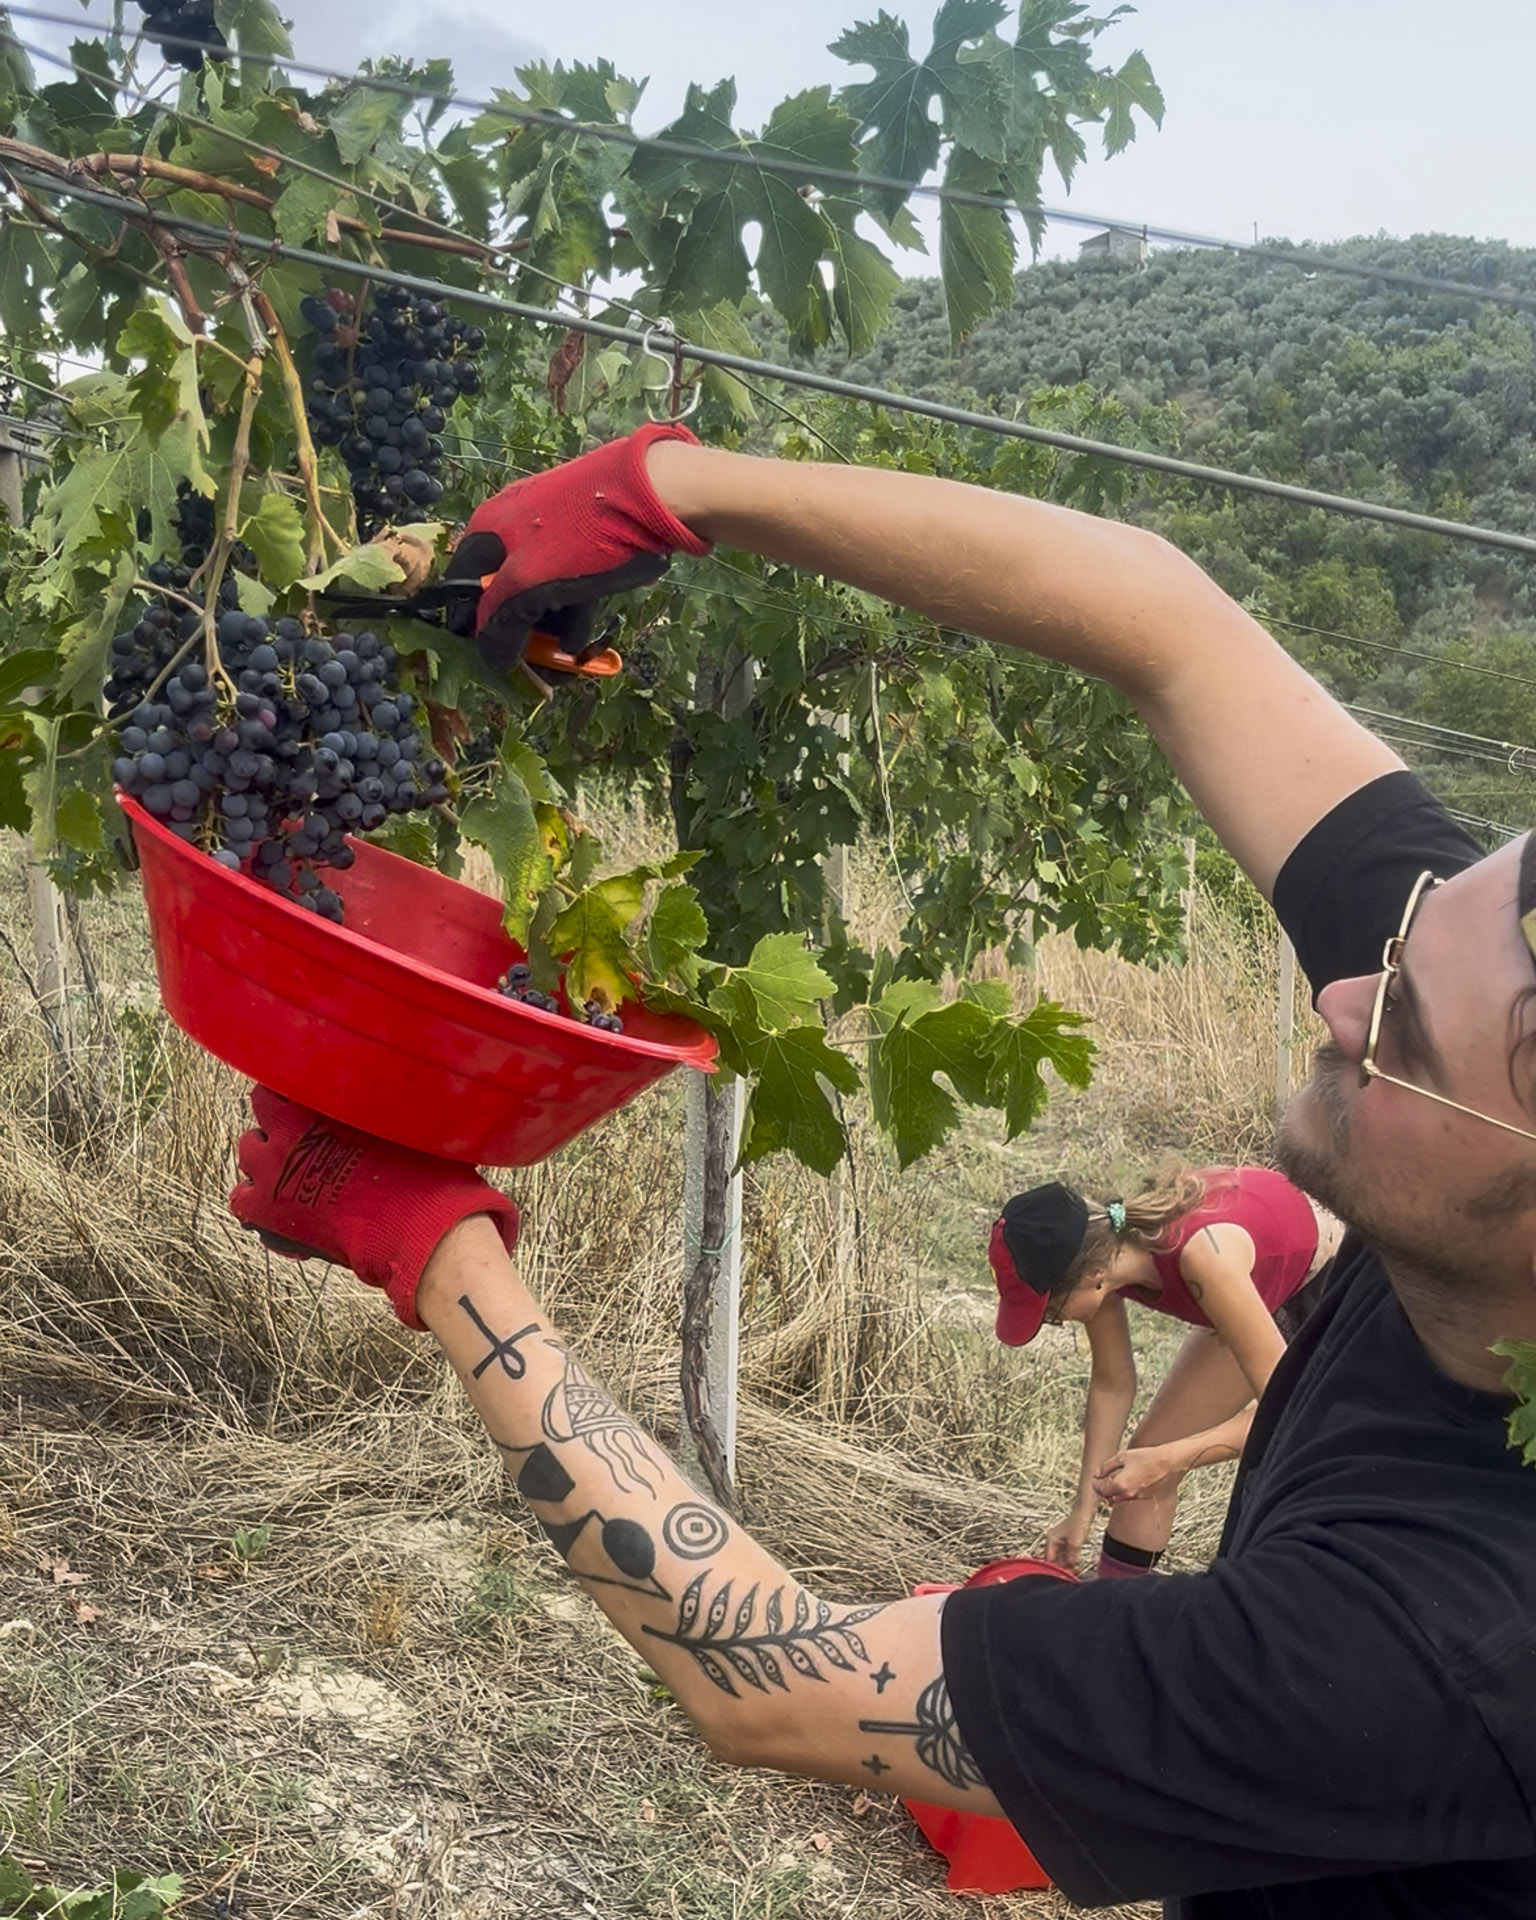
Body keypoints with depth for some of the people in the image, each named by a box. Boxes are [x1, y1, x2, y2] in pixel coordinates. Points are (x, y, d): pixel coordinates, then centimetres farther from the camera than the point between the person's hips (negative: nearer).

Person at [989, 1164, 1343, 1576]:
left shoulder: (1202, 1255, -42)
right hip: (1271, 1293, 7)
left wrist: (1167, 1461, -38)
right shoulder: (1101, 1251, -21)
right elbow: (1112, 1385, -4)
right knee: (1147, 1455, 3)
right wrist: (1083, 1510, -1)